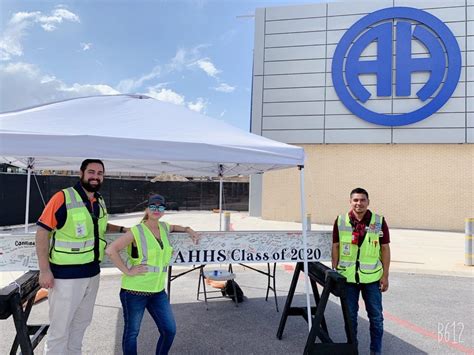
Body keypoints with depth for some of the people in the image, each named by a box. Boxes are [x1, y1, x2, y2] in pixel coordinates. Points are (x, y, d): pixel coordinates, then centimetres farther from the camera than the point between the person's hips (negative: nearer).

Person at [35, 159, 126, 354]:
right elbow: (42, 231, -15)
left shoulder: (100, 202, 6)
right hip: (66, 274, -7)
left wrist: (122, 229, 7)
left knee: (82, 322, 21)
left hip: (92, 273, 7)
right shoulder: (62, 197, -15)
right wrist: (44, 270, -18)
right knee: (60, 327, 6)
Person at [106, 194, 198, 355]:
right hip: (135, 290, -6)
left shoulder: (164, 227, 6)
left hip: (158, 291, 6)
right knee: (131, 333, 10)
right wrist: (127, 271, -18)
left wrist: (188, 230, 14)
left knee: (169, 330, 9)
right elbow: (110, 250, -18)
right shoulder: (136, 231, -13)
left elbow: (172, 227, 31)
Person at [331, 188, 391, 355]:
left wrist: (385, 275, -3)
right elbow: (336, 247, 4)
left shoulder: (379, 221, -3)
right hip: (347, 276, 1)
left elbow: (385, 248, 0)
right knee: (350, 315, 14)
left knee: (376, 316, 10)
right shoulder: (340, 221, -1)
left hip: (372, 277, -1)